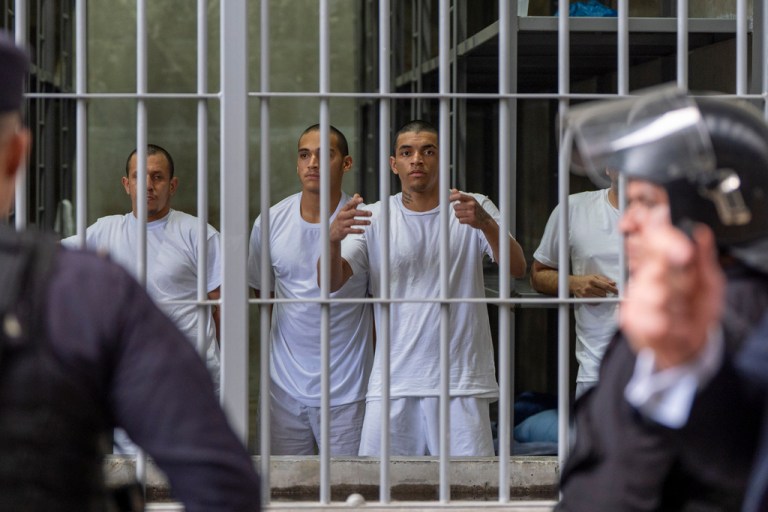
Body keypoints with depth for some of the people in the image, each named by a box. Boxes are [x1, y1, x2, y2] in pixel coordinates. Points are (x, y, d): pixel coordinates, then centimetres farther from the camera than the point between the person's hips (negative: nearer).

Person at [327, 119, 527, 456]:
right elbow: (331, 282, -3)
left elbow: (517, 268, -9)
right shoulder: (374, 218, 7)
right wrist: (334, 239, -25)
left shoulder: (475, 209, 4)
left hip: (462, 383, -1)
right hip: (393, 384, 1)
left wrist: (485, 224, -29)